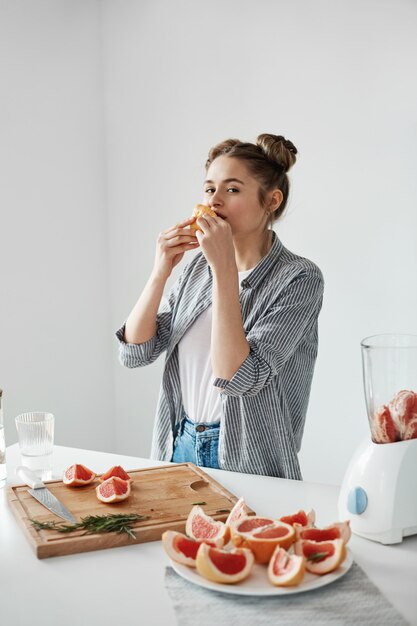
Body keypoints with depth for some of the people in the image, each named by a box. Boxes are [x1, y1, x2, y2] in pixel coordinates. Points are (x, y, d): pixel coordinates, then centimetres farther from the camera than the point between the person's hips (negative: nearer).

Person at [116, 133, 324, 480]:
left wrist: (225, 269, -27)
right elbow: (135, 352, -3)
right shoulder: (199, 265, 2)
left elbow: (236, 379, -26)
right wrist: (161, 271, -15)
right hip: (179, 446, 5)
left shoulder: (299, 277, -15)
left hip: (247, 461, -5)